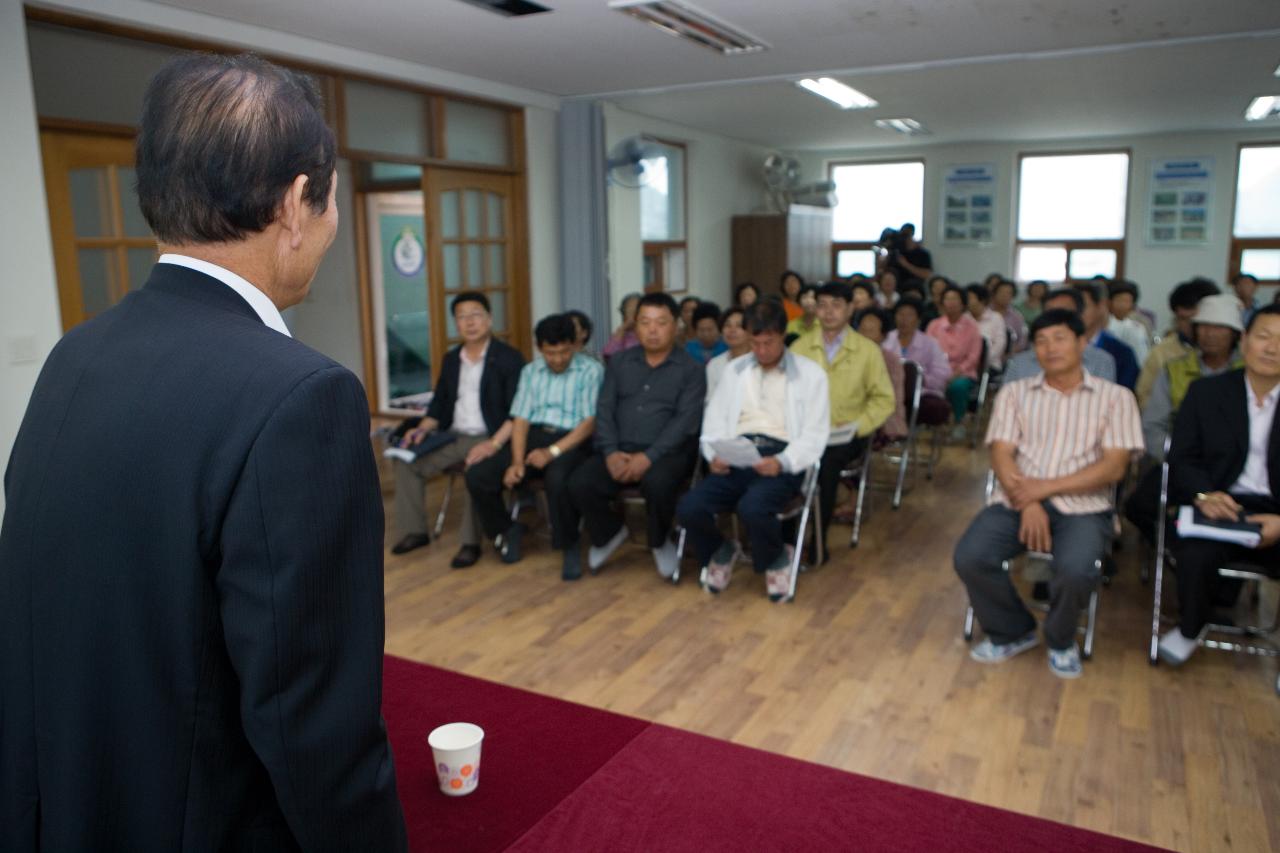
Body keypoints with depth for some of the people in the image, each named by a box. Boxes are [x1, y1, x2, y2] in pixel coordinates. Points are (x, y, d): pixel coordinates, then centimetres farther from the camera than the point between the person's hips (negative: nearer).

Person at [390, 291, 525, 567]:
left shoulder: (509, 358, -5)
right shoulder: (450, 359, 15)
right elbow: (439, 404, 18)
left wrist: (494, 444, -27)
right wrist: (422, 429, -2)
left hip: (488, 438, -6)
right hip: (452, 437, 6)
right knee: (405, 460, -10)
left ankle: (470, 542, -21)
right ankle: (414, 531, 1)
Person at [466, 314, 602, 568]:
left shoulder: (591, 370, 1)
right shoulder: (530, 371, 15)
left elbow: (590, 422, -7)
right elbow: (520, 419, 8)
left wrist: (552, 452, -19)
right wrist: (517, 461, -9)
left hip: (571, 441, -4)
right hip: (533, 436, 5)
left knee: (558, 479, -38)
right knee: (477, 475, -16)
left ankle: (569, 544, -10)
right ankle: (506, 530, 10)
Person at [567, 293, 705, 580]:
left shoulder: (691, 369, 2)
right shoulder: (620, 363, 14)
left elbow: (686, 421, -9)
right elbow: (604, 410, 7)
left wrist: (649, 456, -22)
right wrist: (611, 452, -11)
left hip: (668, 452, -3)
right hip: (620, 451, 4)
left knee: (657, 484, -36)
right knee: (579, 484, -21)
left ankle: (660, 541, -2)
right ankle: (610, 533, 12)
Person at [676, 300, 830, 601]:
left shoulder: (811, 374, 8)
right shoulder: (734, 370, 20)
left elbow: (815, 434, 0)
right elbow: (714, 421, 14)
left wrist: (782, 462, -19)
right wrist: (714, 454, -8)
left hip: (781, 458, -3)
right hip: (736, 457, 3)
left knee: (752, 508, -35)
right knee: (688, 508, -24)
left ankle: (776, 560, 1)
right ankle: (721, 552, 11)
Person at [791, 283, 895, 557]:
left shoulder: (868, 350, 6)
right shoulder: (800, 347, 11)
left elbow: (884, 399, 6)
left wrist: (855, 427, -9)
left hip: (845, 436, -1)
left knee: (825, 462, -33)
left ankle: (818, 542, -16)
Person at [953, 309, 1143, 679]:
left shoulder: (1115, 397, 7)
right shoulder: (1014, 392, 12)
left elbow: (1113, 467, -3)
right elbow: (1001, 454, 1)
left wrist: (1045, 487, -14)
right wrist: (1028, 503, -16)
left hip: (1082, 506, -2)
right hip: (1017, 500, 2)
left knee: (1075, 571, -32)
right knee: (969, 557, -24)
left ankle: (1061, 639, 5)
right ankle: (1012, 631, 8)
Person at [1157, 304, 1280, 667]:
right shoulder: (1206, 391, 8)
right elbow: (1182, 458, 3)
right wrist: (1203, 494, -18)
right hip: (1218, 507, -1)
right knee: (1196, 556, -32)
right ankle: (1189, 630, 1)